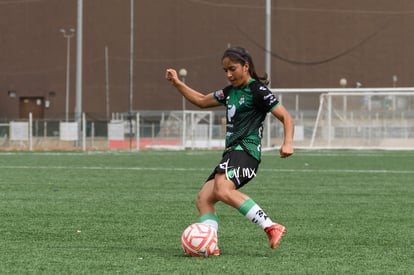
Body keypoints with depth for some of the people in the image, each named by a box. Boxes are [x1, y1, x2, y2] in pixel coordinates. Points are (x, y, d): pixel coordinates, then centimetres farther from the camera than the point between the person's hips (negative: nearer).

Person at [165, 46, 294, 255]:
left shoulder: (257, 90, -4)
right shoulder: (230, 91, 21)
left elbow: (285, 117, -7)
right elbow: (201, 101, 34)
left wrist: (287, 143, -22)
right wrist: (177, 84, 26)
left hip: (246, 149, -9)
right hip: (232, 152, 9)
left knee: (223, 190, -32)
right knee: (204, 198, -3)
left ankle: (271, 228, -34)